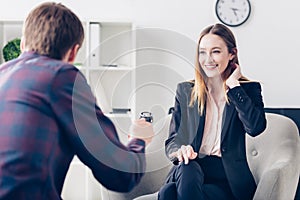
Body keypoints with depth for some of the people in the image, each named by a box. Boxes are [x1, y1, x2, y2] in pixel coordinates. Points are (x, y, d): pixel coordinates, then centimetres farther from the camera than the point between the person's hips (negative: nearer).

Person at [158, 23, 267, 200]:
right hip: (191, 168, 2)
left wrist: (233, 85, -8)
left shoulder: (248, 89, 7)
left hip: (228, 179, -2)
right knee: (188, 169, -36)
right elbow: (172, 140, 13)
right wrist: (179, 151, -12)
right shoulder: (185, 91, 15)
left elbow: (256, 127, -14)